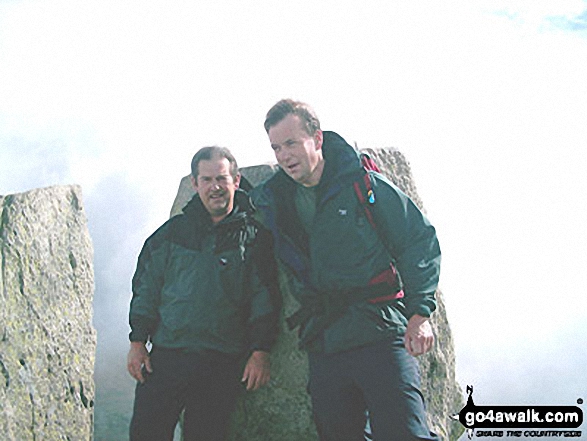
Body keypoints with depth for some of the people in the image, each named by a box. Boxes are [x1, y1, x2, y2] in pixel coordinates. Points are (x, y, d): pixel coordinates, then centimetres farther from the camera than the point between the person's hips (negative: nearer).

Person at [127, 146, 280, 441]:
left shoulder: (254, 237, 3)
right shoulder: (173, 232, 8)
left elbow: (264, 297, 2)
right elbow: (146, 287, 11)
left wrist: (260, 351, -5)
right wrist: (137, 342, 5)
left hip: (222, 365, -1)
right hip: (165, 357, 2)